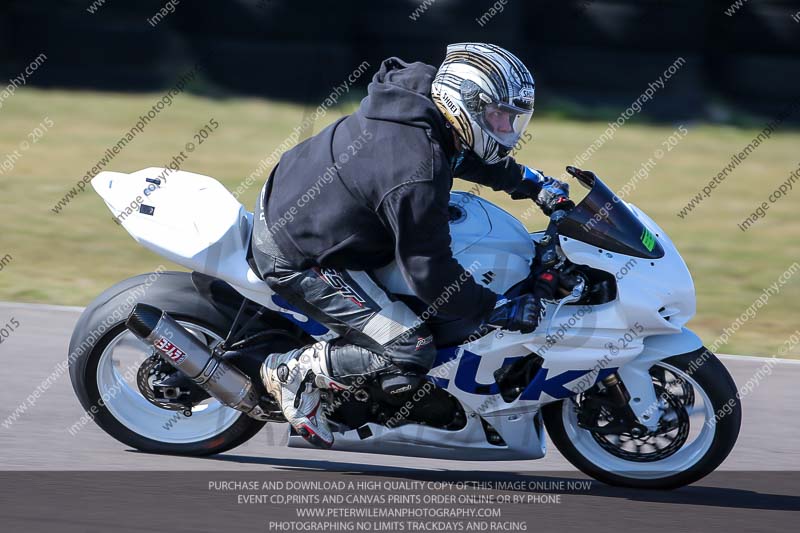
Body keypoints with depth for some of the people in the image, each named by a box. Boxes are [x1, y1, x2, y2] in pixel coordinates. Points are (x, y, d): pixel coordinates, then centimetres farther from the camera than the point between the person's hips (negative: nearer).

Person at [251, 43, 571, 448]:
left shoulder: (416, 93, -4)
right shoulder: (418, 175, -31)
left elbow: (465, 154, 20)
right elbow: (430, 275, -23)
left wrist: (532, 183, 15)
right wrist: (500, 311, -12)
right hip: (298, 259, -10)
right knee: (408, 356, -13)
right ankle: (294, 371, 1)